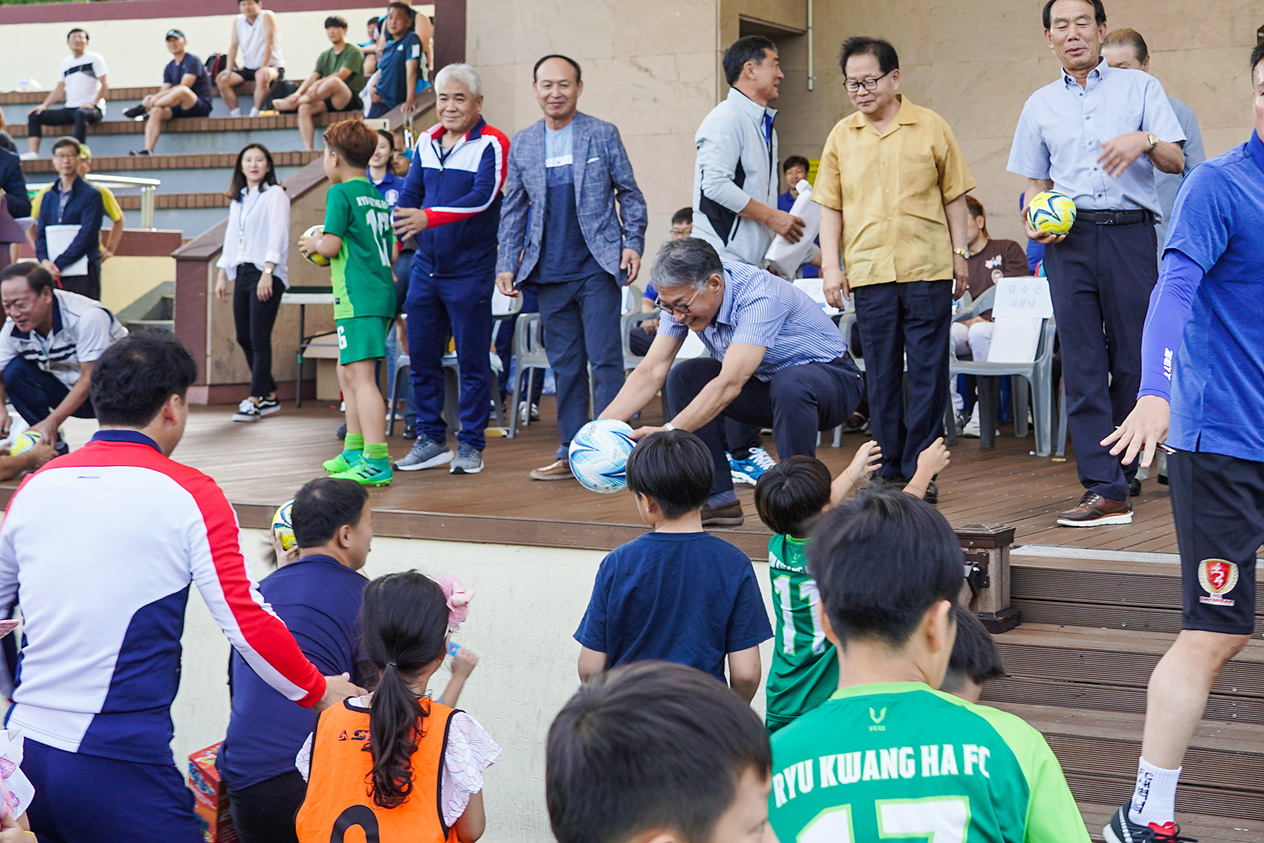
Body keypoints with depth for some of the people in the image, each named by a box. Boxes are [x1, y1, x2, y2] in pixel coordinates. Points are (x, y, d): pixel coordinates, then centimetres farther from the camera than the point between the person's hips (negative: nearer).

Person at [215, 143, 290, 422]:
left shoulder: (275, 195, -3)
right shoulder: (237, 200, 19)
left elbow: (277, 235, -11)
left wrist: (267, 273, -19)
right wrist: (222, 274, 16)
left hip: (266, 275, -7)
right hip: (241, 273, 7)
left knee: (259, 339, -9)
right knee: (243, 338, 6)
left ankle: (255, 400, -6)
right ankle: (270, 396, 17)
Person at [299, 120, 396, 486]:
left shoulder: (340, 194, -7)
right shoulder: (379, 197, 17)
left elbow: (331, 245, -13)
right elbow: (392, 252, 20)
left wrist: (313, 243, 7)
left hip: (357, 298, -9)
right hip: (382, 293, 9)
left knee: (360, 375, -12)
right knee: (347, 371, 19)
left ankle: (376, 462, -18)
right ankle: (354, 451, 25)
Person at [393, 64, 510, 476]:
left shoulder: (492, 144, -8)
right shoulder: (427, 142, 10)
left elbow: (483, 197, -21)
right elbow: (409, 197, 15)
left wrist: (429, 217, -29)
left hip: (470, 269, -6)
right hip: (426, 266, 6)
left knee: (472, 360, 0)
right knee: (421, 356, 8)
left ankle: (470, 445, 8)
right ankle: (431, 440, 18)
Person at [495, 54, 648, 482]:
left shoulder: (603, 135, 3)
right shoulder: (521, 145, 11)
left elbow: (629, 194, 6)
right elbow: (512, 210, 14)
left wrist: (633, 243, -4)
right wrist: (507, 264, 7)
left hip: (597, 268, -3)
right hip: (549, 274, 3)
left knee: (605, 361, -6)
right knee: (565, 366, 7)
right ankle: (571, 452, 14)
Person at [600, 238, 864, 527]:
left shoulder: (760, 297, -33)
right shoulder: (683, 297, -12)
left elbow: (730, 385, -42)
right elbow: (652, 371, -14)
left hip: (832, 378, -7)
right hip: (766, 384, 7)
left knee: (788, 384, -39)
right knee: (684, 376, -12)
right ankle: (718, 498, -8)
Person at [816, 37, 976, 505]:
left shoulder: (931, 128, 3)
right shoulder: (841, 137, 8)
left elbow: (954, 196, 8)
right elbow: (829, 206, 10)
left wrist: (960, 254, 4)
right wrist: (830, 265, 3)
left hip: (927, 269, -1)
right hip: (869, 273, 2)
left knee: (928, 373, -1)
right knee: (881, 375, 5)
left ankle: (920, 471, 5)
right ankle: (889, 470, 13)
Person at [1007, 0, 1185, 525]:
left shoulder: (1139, 88, 9)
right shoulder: (1041, 105, 18)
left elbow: (1176, 162, 2)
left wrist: (1144, 141, -18)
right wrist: (1035, 220, 1)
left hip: (1130, 232, -2)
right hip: (1069, 239, 2)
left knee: (1133, 359, -1)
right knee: (1082, 364, -5)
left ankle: (1123, 468, 17)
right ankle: (1105, 490, -7)